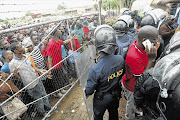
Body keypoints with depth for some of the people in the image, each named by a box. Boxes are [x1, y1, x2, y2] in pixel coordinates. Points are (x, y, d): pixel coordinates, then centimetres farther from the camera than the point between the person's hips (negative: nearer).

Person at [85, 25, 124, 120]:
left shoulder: (95, 70, -38)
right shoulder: (121, 59, -23)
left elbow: (89, 90, -22)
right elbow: (120, 76, -3)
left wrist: (86, 92, -1)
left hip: (101, 98, -4)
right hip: (116, 95, 5)